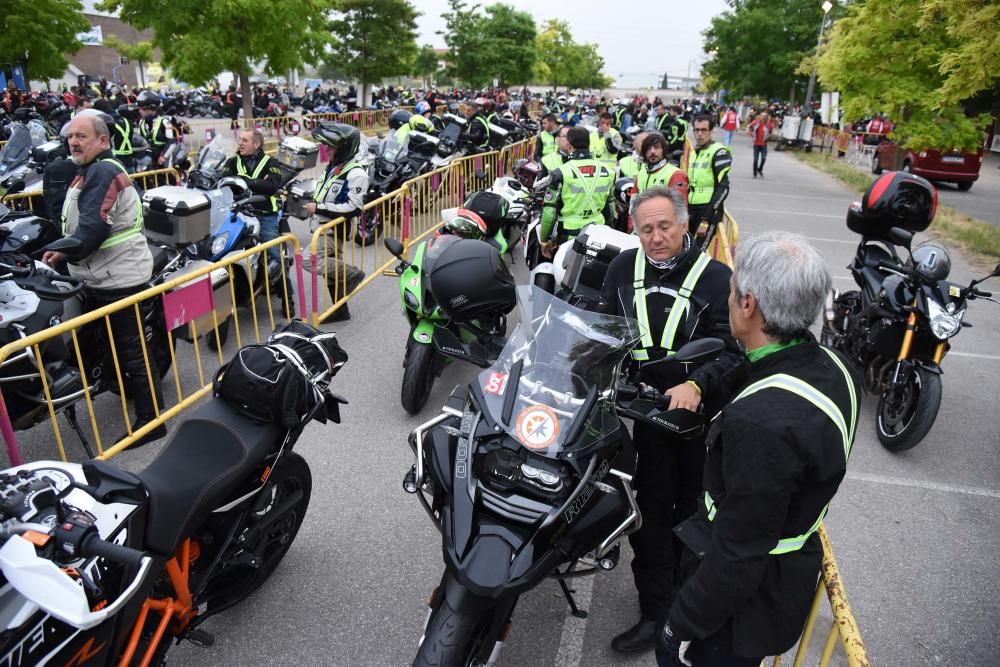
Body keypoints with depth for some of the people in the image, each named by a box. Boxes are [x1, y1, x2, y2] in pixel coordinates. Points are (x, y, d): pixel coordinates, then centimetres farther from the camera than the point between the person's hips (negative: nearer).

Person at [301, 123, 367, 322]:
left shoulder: (355, 173, -16)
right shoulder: (333, 167, 12)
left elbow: (352, 208, -24)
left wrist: (319, 208, -22)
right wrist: (312, 204, 7)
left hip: (334, 229, -9)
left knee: (310, 261, -22)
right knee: (332, 269, 14)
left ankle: (352, 274, -3)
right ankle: (340, 311, 27)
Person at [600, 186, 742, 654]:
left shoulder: (715, 277, -9)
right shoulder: (624, 267, 3)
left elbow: (731, 351, -12)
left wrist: (696, 385, -28)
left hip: (702, 410, -2)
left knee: (691, 510, 12)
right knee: (652, 507, 8)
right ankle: (655, 610, 23)